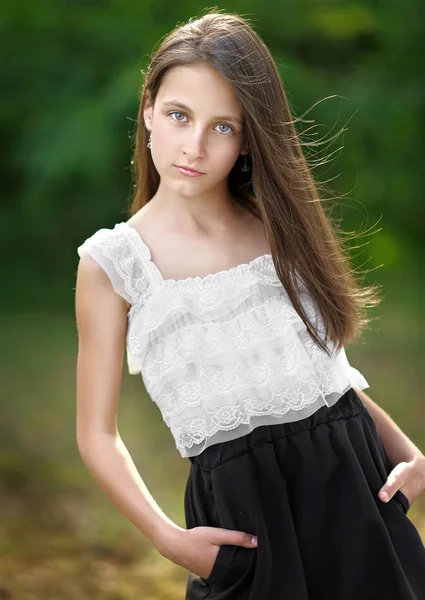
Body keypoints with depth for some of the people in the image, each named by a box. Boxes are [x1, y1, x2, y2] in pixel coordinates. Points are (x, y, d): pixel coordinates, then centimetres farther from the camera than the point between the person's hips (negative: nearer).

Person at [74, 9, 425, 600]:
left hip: (355, 482, 3)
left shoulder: (280, 226, 8)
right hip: (242, 511, -3)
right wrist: (167, 538, -14)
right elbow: (97, 433, -1)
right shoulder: (113, 263, -4)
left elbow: (325, 371, 13)